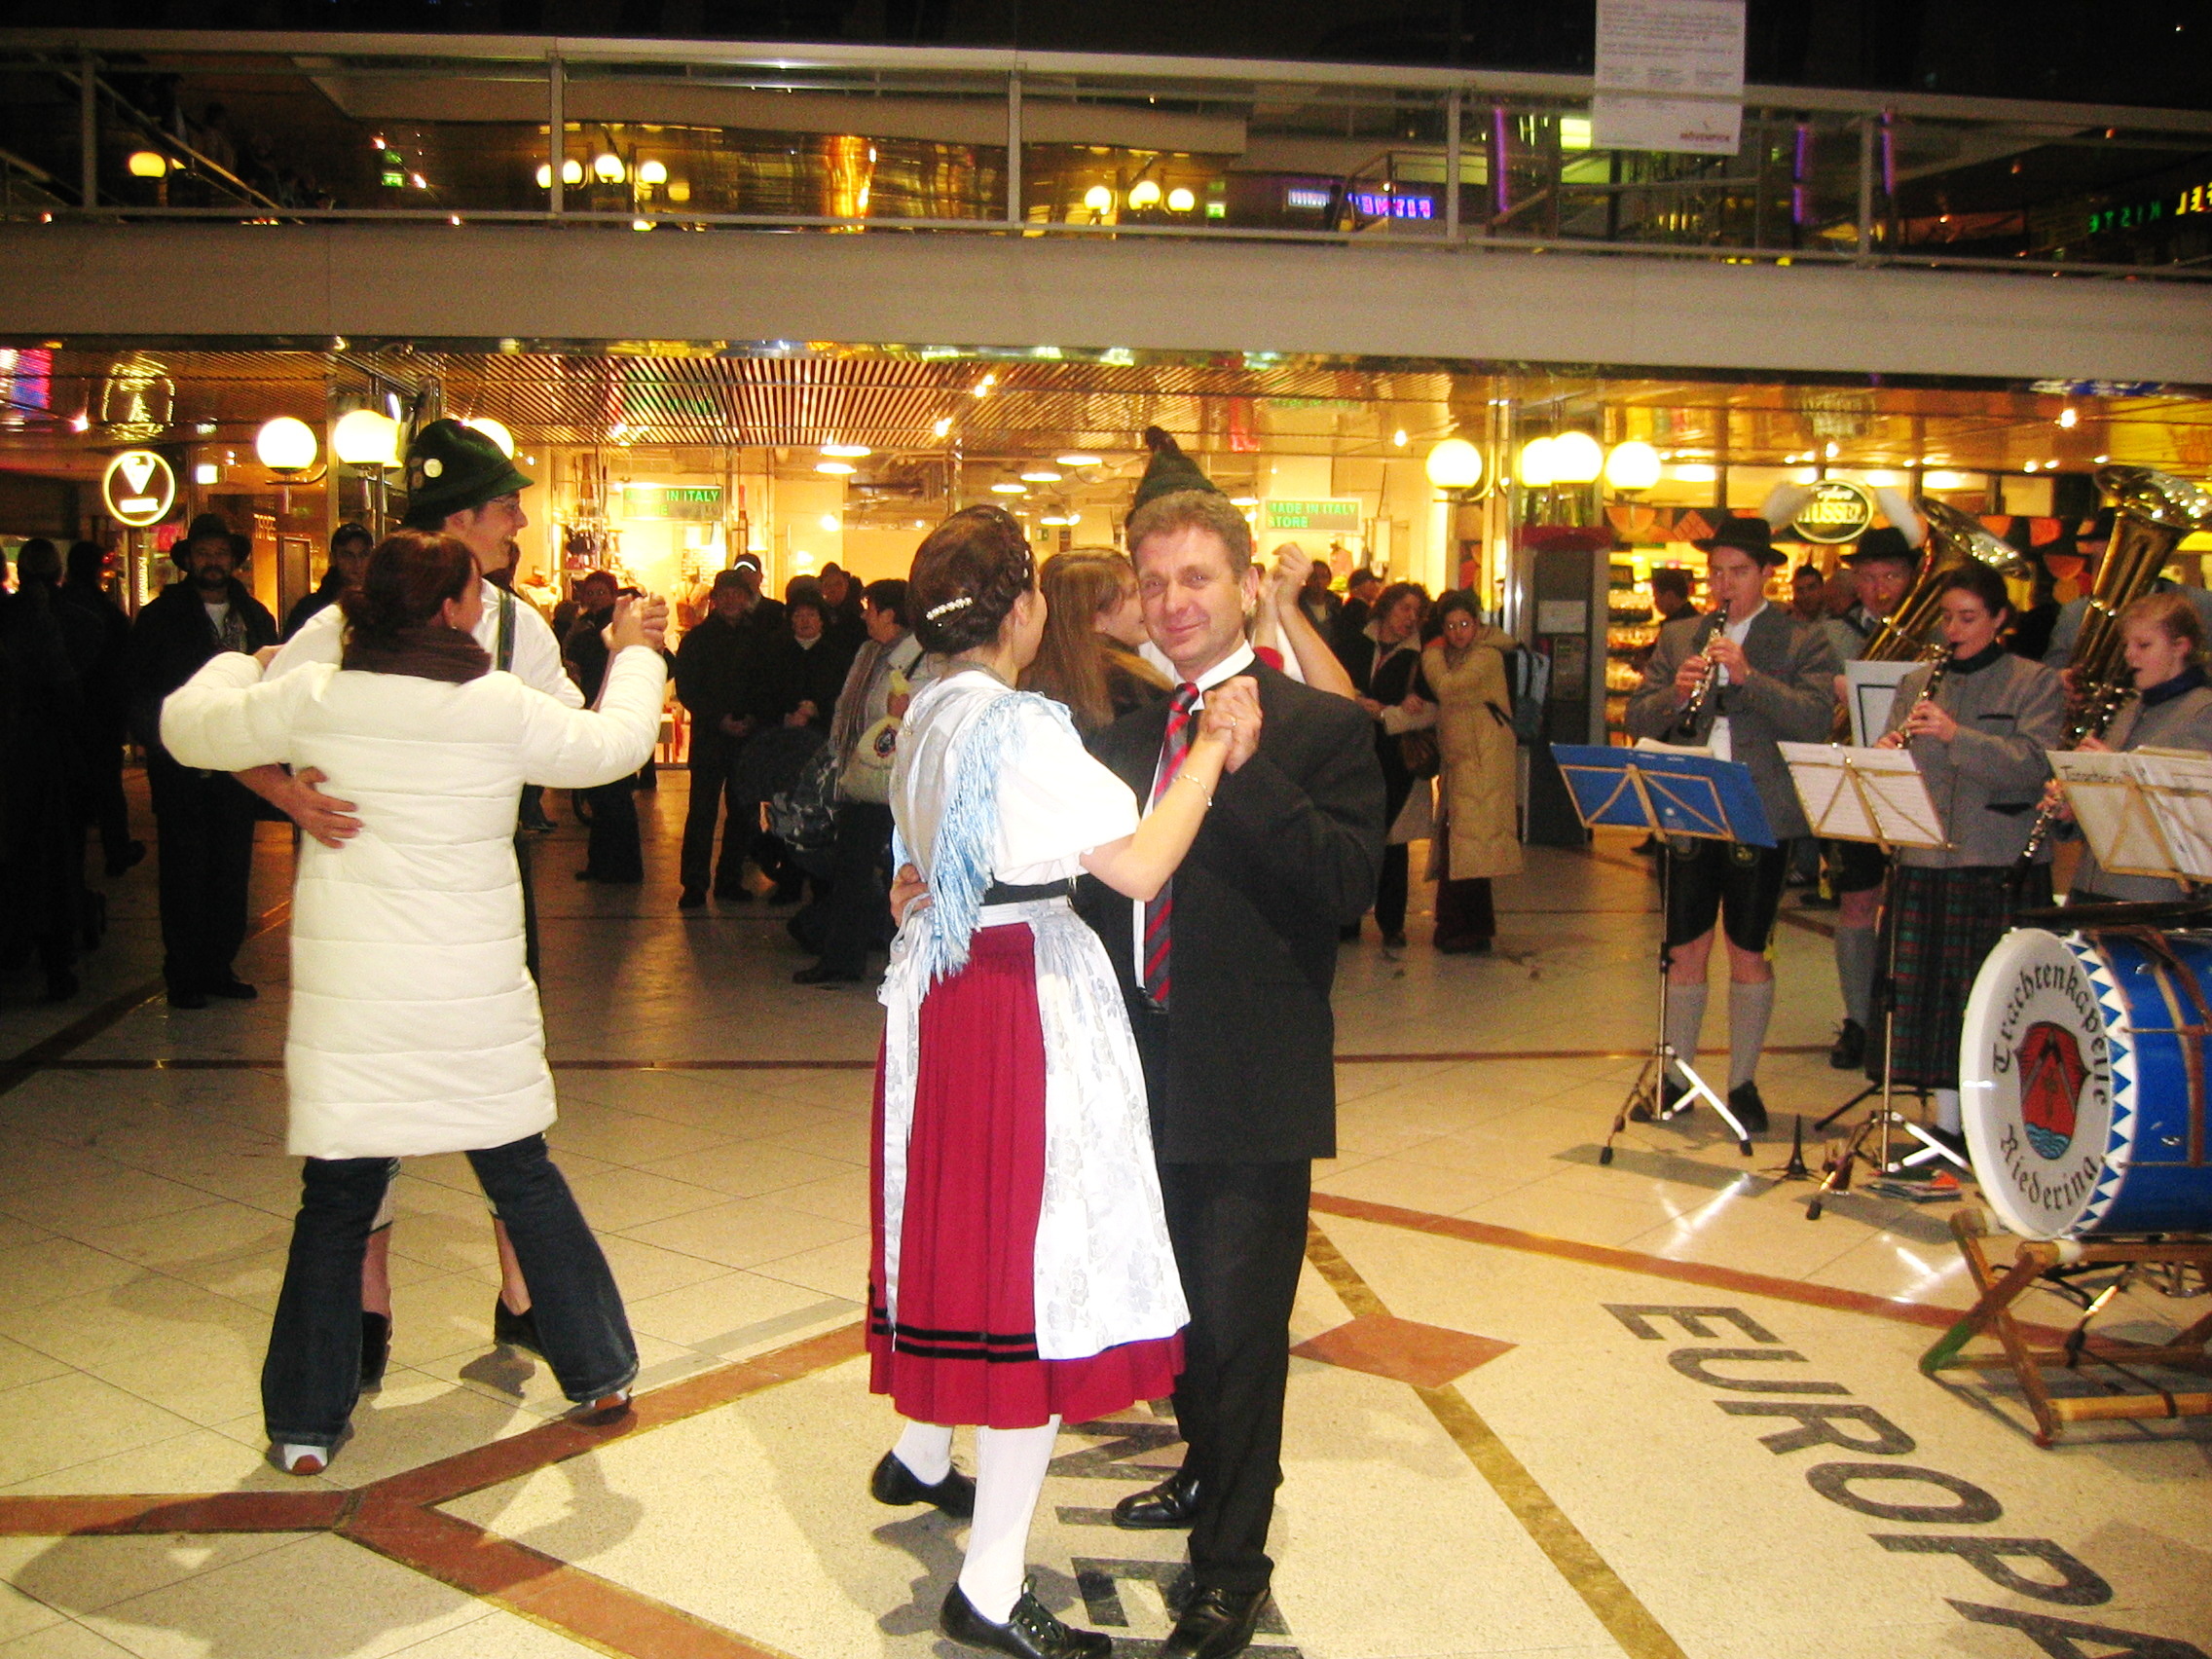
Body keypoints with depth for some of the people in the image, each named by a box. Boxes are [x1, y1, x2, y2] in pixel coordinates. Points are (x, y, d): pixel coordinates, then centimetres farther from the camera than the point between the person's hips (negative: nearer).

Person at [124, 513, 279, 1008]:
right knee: (185, 869, 0)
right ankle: (183, 975, 8)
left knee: (232, 868, 6)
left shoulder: (256, 617, 11)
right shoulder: (161, 616, 2)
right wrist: (160, 742, -8)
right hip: (181, 765, -3)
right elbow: (136, 689, 2)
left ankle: (220, 966, 16)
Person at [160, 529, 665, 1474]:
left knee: (336, 1202, 10)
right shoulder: (504, 709, -7)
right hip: (475, 999, 0)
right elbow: (614, 744, 7)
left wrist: (236, 666, 31)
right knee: (525, 1181, 15)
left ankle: (305, 1425, 17)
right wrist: (633, 653, 25)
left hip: (346, 998, 1)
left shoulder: (310, 699, -4)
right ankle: (600, 1374, 25)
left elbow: (188, 727, 10)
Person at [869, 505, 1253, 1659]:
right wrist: (1210, 749, -15)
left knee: (962, 1218, 25)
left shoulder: (927, 714, 9)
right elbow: (1139, 865, -27)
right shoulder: (1021, 728, -20)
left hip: (940, 986, 10)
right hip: (1024, 998, -10)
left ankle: (920, 1455, 45)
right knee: (1036, 1258, -2)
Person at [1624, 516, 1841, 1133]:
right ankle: (1677, 1078, 19)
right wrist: (1675, 694, -15)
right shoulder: (1677, 638, 12)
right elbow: (1637, 721, 5)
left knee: (1748, 953, 5)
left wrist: (1748, 676, -23)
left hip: (1761, 819, -3)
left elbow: (1816, 719, -15)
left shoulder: (1804, 643, 1)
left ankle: (1743, 1084, 16)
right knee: (1686, 950, 8)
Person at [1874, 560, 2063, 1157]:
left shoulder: (2038, 683, 3)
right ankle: (1946, 1124, 14)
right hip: (1925, 862, 4)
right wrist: (1886, 751, -11)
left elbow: (2033, 767, -12)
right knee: (1930, 995, 5)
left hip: (2004, 866, -4)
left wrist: (1955, 734, -22)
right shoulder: (1917, 683, 14)